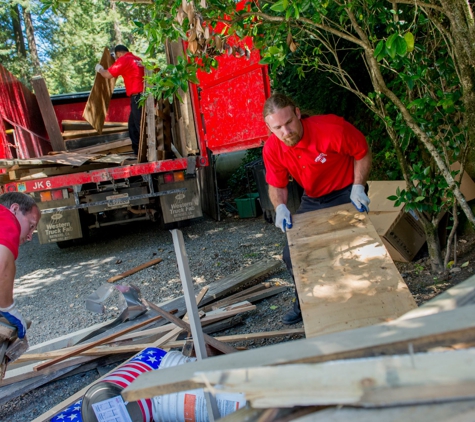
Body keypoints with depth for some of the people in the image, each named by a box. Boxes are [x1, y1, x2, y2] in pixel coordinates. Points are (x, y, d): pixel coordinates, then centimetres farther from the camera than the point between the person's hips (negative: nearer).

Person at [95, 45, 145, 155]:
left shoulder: (123, 60, -5)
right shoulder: (138, 59, 19)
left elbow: (108, 75, -3)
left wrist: (100, 69, 16)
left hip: (137, 97, -9)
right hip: (143, 95, 9)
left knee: (141, 126, -9)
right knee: (133, 126, 15)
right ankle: (138, 152, 18)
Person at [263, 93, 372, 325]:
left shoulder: (331, 129, -29)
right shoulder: (272, 149, -17)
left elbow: (362, 153, -13)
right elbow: (276, 185, -5)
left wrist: (358, 187, -23)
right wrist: (280, 207, -25)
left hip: (346, 194, -4)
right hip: (311, 200, 5)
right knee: (292, 254, 6)